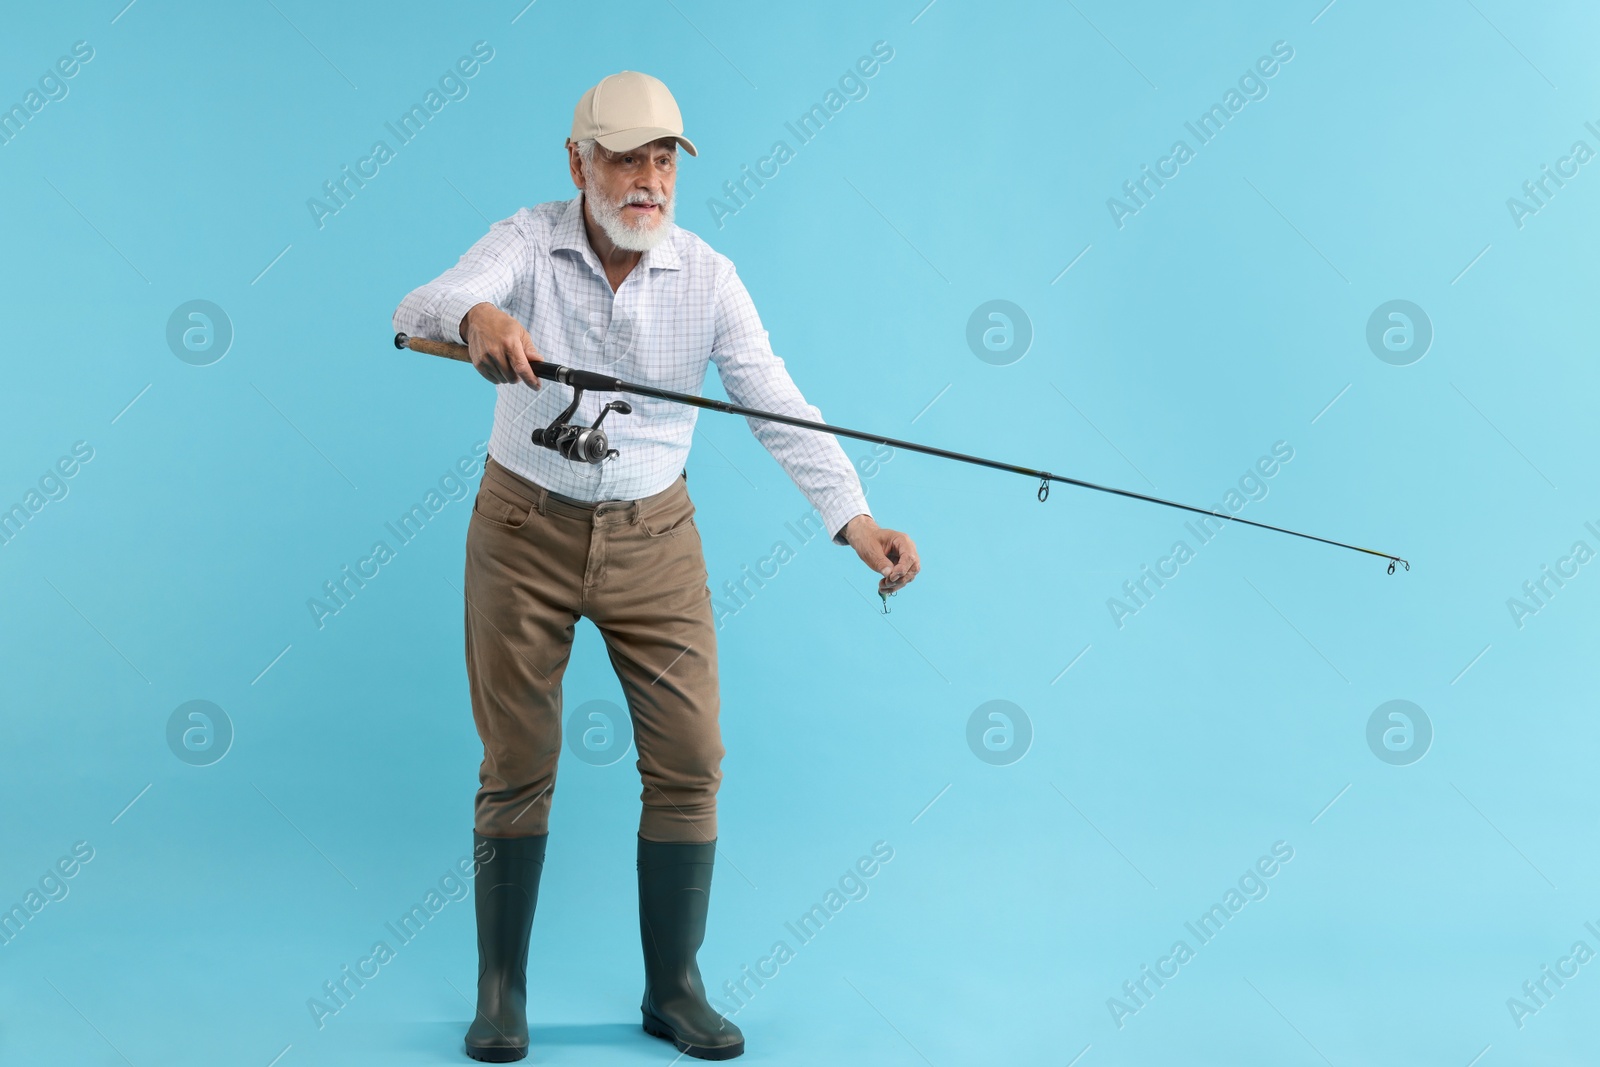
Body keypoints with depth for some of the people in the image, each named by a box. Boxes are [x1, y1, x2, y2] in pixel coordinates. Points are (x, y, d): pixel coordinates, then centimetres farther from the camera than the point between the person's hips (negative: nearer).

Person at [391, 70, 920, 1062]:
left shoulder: (707, 275, -7)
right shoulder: (529, 244, -10)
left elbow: (779, 406, -14)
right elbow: (421, 309, -27)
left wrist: (854, 517, -28)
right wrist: (476, 316, -52)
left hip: (654, 534, 2)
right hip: (526, 527, -1)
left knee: (689, 762, -1)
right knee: (518, 767, 4)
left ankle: (674, 987, 16)